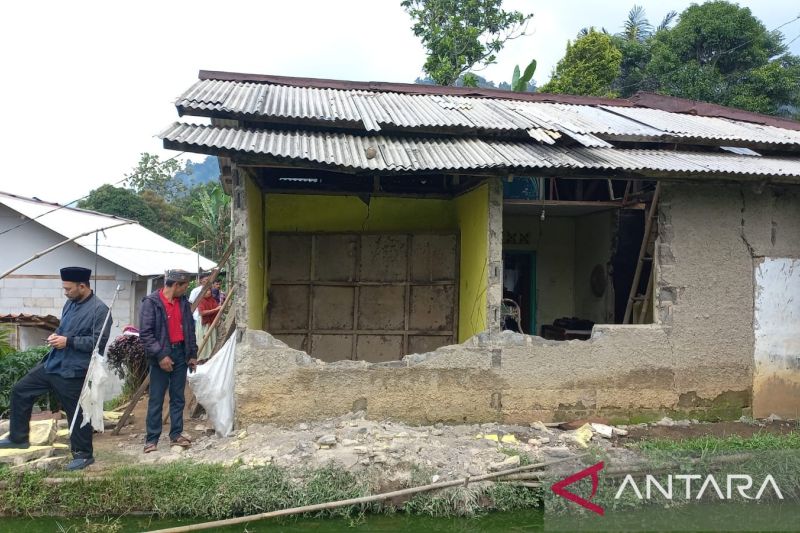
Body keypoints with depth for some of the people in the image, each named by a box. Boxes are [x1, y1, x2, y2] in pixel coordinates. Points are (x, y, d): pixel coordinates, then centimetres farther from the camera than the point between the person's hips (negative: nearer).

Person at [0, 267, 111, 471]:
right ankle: (18, 437, 29)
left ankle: (83, 454, 19)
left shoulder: (99, 310, -17)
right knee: (19, 391, 14)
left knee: (76, 414, 2)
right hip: (51, 363, 9)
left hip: (72, 372, -9)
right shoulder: (70, 304, 9)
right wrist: (56, 335, 2)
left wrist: (68, 341, -20)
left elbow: (99, 341, -23)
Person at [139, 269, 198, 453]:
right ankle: (152, 438, 10)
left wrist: (192, 354, 10)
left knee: (178, 397, 11)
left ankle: (176, 434, 20)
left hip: (180, 353, 6)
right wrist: (160, 355, -18)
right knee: (156, 399, 1)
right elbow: (145, 333, -15)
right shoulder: (151, 302, -11)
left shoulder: (183, 302, 8)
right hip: (161, 355, -5)